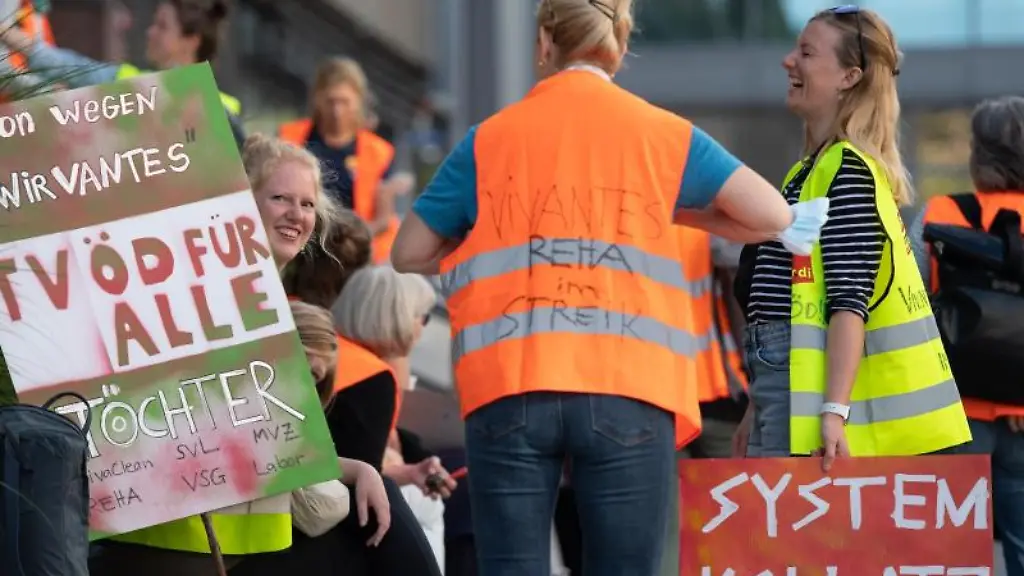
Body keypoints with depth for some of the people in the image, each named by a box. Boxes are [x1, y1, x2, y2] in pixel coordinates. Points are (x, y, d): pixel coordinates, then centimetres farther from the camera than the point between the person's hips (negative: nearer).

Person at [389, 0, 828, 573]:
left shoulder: (488, 140, 11)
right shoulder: (663, 134, 9)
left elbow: (409, 254, 14)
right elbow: (773, 216, 6)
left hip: (509, 392, 1)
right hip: (628, 395, 0)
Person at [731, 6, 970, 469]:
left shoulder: (848, 172, -10)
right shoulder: (813, 170, 18)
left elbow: (848, 302, -18)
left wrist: (834, 411, -24)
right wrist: (757, 410, 24)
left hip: (814, 392, -9)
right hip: (789, 383, 9)